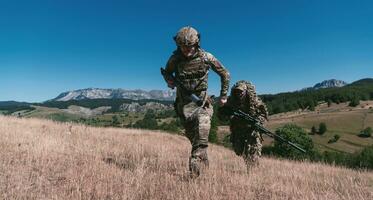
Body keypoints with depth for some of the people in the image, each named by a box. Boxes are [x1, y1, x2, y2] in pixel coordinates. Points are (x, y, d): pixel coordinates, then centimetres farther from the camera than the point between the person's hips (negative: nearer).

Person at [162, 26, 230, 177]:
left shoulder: (206, 57, -13)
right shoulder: (174, 59, -10)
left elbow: (225, 74, 0)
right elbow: (167, 73, 10)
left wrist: (223, 95, 2)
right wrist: (169, 81, -14)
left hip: (201, 100, -1)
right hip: (183, 102, 2)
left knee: (202, 132, -21)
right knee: (191, 135, 9)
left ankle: (195, 166, -14)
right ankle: (203, 159, 34)